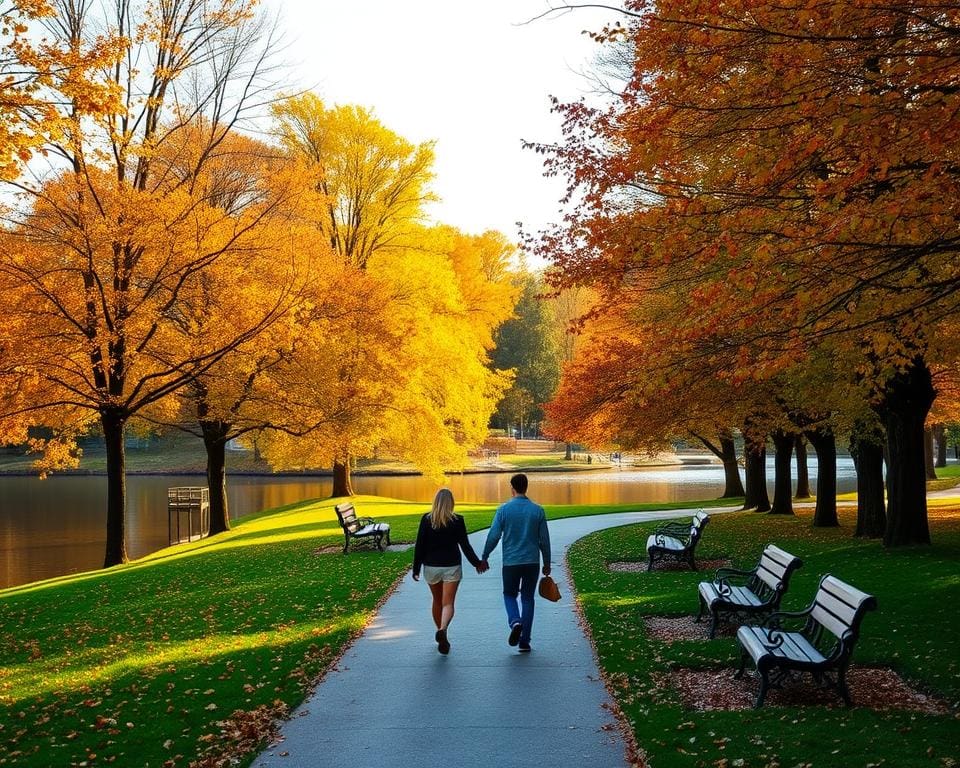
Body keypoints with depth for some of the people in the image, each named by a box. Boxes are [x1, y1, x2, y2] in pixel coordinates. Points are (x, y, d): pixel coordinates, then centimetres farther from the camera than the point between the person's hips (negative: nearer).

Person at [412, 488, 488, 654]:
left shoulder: (426, 519, -4)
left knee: (437, 601, 20)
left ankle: (440, 632, 32)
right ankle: (443, 630, -30)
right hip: (452, 566, -2)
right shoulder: (457, 521, -7)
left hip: (431, 567, 2)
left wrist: (416, 569, 3)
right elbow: (465, 545, -4)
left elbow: (419, 546, -4)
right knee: (448, 603, -4)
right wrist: (477, 563, 9)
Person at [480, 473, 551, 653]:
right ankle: (524, 641, 8)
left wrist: (484, 557, 5)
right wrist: (547, 563, 13)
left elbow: (494, 536, -7)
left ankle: (515, 621, -12)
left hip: (510, 562, -1)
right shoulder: (538, 510, 0)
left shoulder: (504, 509, -6)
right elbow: (544, 539, 3)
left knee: (509, 594, 17)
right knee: (527, 599, 10)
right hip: (532, 562, 1)